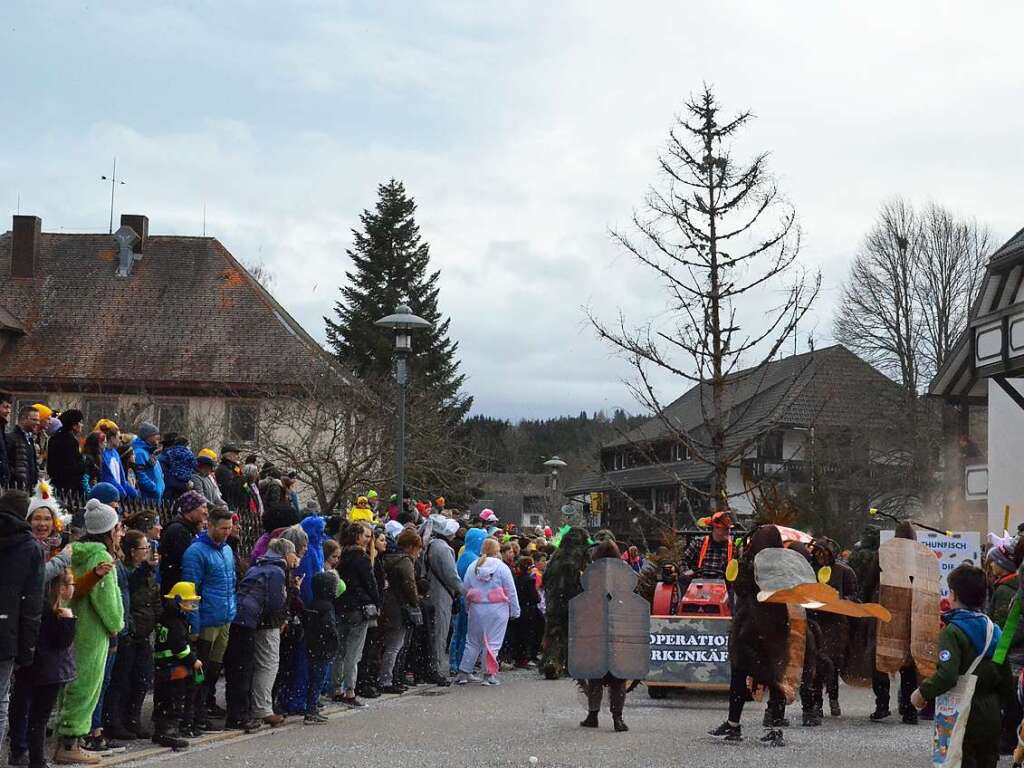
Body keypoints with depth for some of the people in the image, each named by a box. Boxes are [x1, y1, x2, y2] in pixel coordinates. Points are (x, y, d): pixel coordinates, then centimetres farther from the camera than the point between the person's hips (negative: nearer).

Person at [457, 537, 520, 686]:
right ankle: (489, 674, -1)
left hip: (476, 608, 4)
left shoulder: (473, 567, 4)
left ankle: (464, 673, 15)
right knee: (493, 642, 1)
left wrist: (467, 608, 17)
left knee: (473, 641, 14)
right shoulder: (502, 567, -7)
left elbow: (465, 589, 8)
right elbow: (511, 591, -4)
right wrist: (515, 611, 3)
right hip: (497, 609, -4)